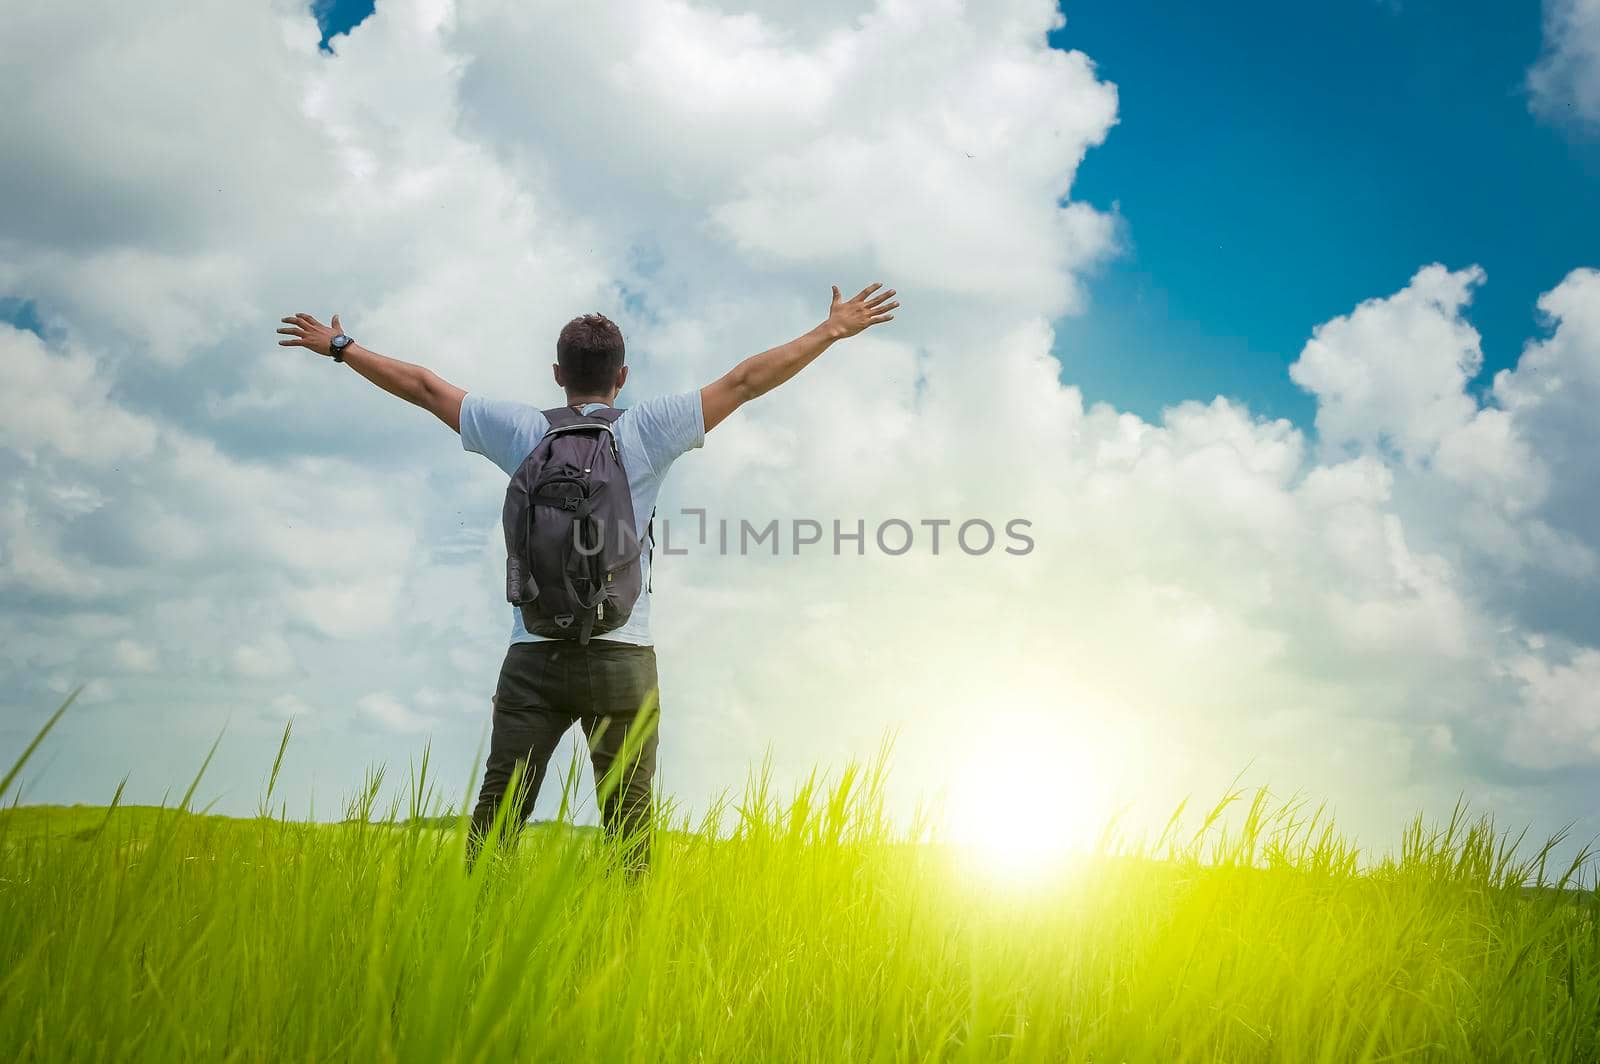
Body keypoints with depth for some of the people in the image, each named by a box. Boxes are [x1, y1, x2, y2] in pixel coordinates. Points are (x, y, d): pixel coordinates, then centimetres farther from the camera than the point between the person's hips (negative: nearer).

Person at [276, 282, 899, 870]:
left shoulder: (523, 432, 8)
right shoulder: (646, 433, 3)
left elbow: (423, 387, 18)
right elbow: (746, 381, 5)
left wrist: (340, 347, 31)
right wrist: (832, 331, 12)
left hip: (533, 660, 2)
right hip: (622, 659, -1)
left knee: (495, 818, 4)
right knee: (628, 825, 3)